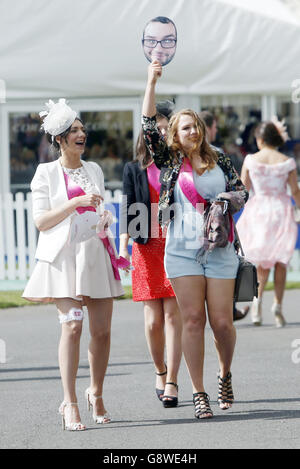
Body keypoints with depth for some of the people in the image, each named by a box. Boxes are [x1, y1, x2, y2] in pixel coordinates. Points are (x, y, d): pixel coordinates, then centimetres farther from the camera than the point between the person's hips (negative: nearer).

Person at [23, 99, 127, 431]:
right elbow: (41, 221, -5)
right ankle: (70, 404, -16)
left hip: (96, 254, 5)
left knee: (102, 329, 0)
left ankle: (96, 394, 18)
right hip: (64, 257, -5)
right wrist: (77, 202, -14)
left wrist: (113, 251, 14)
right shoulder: (46, 173, 3)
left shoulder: (94, 170, 16)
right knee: (72, 326, -16)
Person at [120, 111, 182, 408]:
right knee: (153, 319, -1)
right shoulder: (134, 170, 8)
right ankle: (160, 373, 21)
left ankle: (171, 383, -6)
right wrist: (123, 246, -11)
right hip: (147, 247, 0)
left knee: (173, 315, -7)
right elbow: (127, 209, 1)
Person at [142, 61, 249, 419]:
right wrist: (151, 83, -5)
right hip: (182, 251, -1)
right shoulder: (169, 161, 6)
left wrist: (225, 200, -9)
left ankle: (225, 374, 26)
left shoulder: (219, 160, 11)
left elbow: (242, 192, 13)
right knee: (192, 320, -5)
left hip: (220, 250, 1)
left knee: (222, 322, -2)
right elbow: (149, 128, -2)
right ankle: (199, 394, 0)